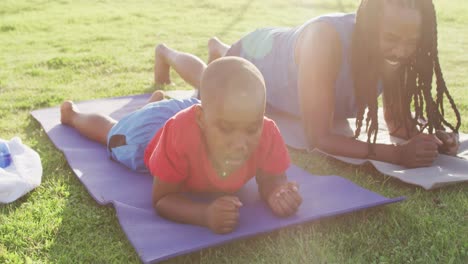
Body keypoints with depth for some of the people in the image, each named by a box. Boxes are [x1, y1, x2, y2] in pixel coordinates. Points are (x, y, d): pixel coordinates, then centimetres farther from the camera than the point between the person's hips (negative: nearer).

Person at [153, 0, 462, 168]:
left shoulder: (397, 49, -32)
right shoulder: (326, 39, -50)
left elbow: (398, 119, -20)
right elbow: (318, 137, -49)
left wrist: (436, 135, -41)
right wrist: (397, 153, -57)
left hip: (283, 59, 5)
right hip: (258, 58, -5)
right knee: (208, 83, 31)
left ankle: (218, 47, 71)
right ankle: (165, 51, 61)